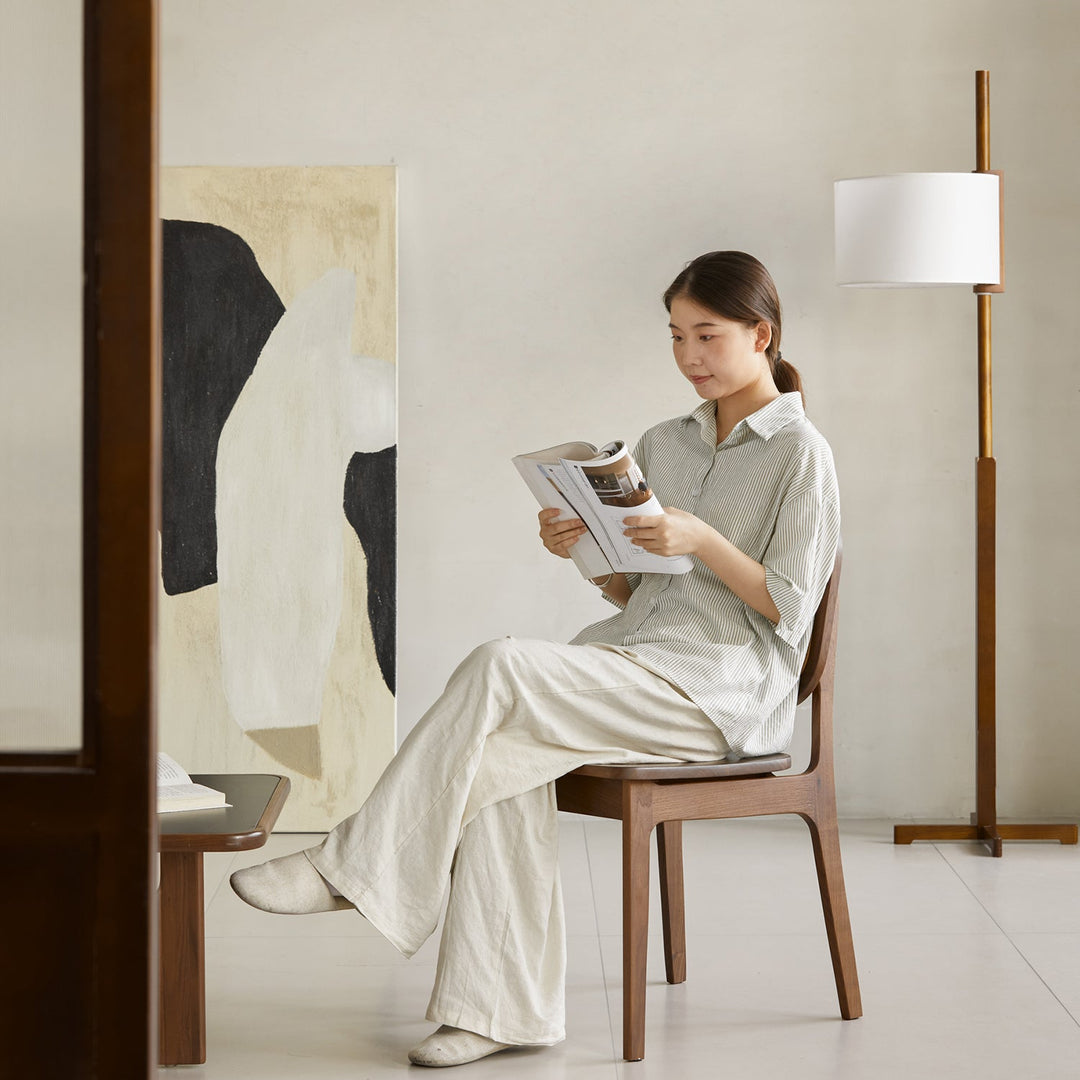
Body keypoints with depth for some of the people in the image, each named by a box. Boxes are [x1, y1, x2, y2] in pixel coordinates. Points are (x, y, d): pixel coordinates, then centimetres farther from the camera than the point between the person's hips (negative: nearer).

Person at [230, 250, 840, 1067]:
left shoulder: (800, 453, -1)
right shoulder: (663, 445, 19)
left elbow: (790, 610, -6)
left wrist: (701, 540, -17)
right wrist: (581, 551, 0)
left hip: (725, 686, -6)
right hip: (636, 655, 6)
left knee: (500, 668, -27)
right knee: (504, 753, -25)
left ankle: (356, 865, -18)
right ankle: (506, 1007, -24)